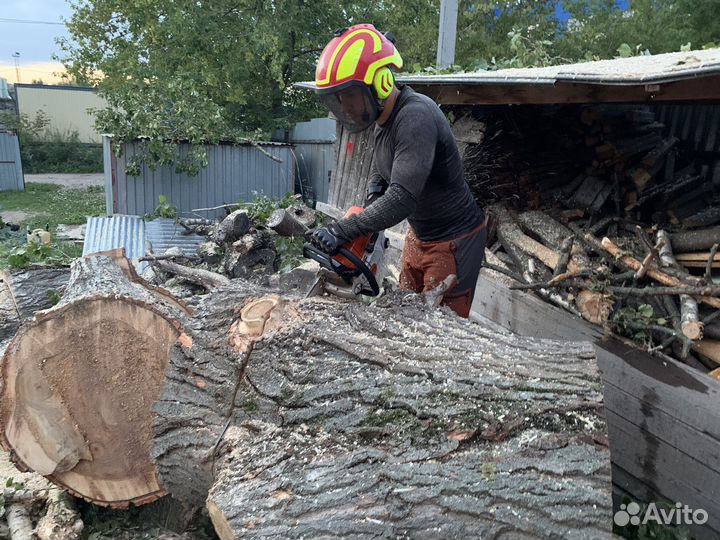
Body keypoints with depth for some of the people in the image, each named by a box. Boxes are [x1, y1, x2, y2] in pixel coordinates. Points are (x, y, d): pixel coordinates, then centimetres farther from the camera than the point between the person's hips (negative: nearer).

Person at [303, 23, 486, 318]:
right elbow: (378, 176, 12)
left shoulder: (415, 116, -29)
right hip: (419, 235, 9)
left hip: (454, 241, -9)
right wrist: (365, 224, -6)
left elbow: (402, 198, -37)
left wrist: (341, 231, -35)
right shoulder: (384, 119, 1)